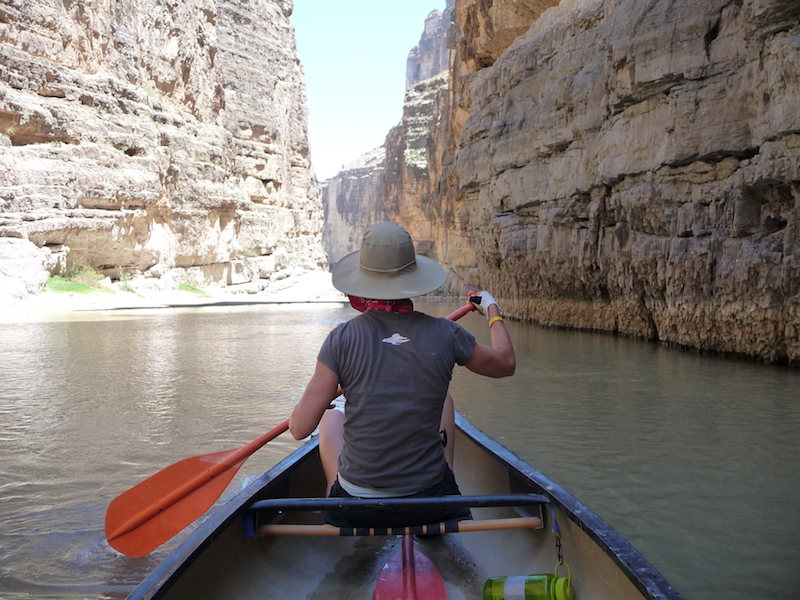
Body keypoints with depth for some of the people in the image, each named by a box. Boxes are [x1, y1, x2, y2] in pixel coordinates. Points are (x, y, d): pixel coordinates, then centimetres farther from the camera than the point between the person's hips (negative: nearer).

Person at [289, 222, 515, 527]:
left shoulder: (342, 339, -15)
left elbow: (300, 429, -14)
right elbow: (506, 364, 9)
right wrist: (493, 311, 27)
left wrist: (297, 413, 11)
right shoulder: (445, 334, -11)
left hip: (356, 509, -1)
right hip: (431, 505, 1)